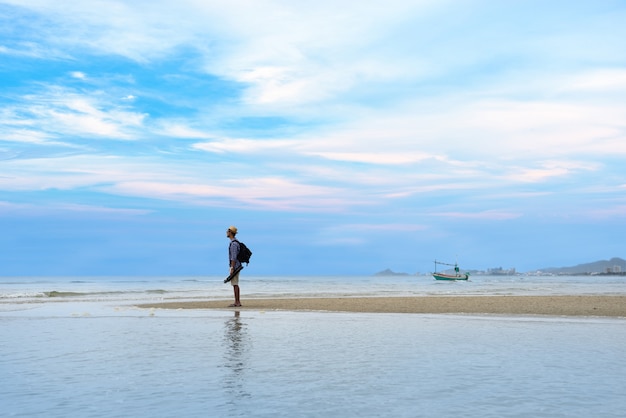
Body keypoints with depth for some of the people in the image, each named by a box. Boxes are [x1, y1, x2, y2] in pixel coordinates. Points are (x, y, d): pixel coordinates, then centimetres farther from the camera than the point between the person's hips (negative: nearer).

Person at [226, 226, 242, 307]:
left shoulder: (233, 243, -16)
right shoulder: (235, 242, 17)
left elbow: (234, 257, -22)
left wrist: (232, 268, -23)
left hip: (234, 266, -10)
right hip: (235, 266, 10)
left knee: (235, 284, -8)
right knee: (235, 284, 11)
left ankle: (237, 302, -6)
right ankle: (237, 302, 14)